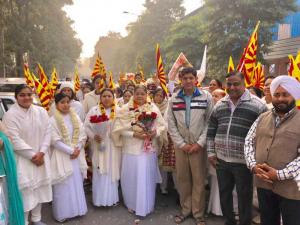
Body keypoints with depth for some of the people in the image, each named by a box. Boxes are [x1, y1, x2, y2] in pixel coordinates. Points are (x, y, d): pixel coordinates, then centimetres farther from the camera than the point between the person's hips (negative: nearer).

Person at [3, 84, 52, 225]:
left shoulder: (41, 111, 4)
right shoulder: (10, 114, -9)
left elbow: (48, 132, 0)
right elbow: (15, 139, -14)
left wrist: (41, 152, -11)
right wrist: (32, 156, -15)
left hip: (41, 157, 4)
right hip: (22, 159, -4)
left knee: (39, 187, 12)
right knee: (25, 189, -3)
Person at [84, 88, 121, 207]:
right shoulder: (94, 110, -1)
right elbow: (86, 126, -1)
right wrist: (93, 136, -15)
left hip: (114, 147, 1)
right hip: (99, 145, -1)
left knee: (113, 171, 9)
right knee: (100, 173, 5)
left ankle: (113, 197, 25)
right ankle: (100, 198, 19)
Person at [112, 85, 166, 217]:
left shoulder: (153, 108, 0)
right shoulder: (125, 109, -3)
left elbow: (162, 126, 3)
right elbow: (119, 128, -6)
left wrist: (155, 132, -17)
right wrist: (134, 134, -17)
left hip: (149, 148, 1)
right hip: (131, 148, -1)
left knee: (147, 177, 9)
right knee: (131, 177, 9)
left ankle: (146, 206, 28)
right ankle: (132, 204, 31)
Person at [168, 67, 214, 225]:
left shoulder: (206, 97, -2)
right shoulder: (174, 99, 3)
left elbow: (210, 122, -4)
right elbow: (171, 125, 1)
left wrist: (200, 143, -10)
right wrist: (182, 144, -6)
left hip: (198, 145, -2)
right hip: (180, 146, 2)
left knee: (199, 180, 6)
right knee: (182, 179, 11)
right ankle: (185, 209, 29)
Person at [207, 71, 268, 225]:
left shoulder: (257, 105, -9)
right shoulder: (219, 105, 6)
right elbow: (211, 130, 11)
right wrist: (211, 152, 7)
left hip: (244, 162, -5)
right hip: (221, 160, 5)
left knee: (244, 197, 12)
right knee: (224, 194, 19)